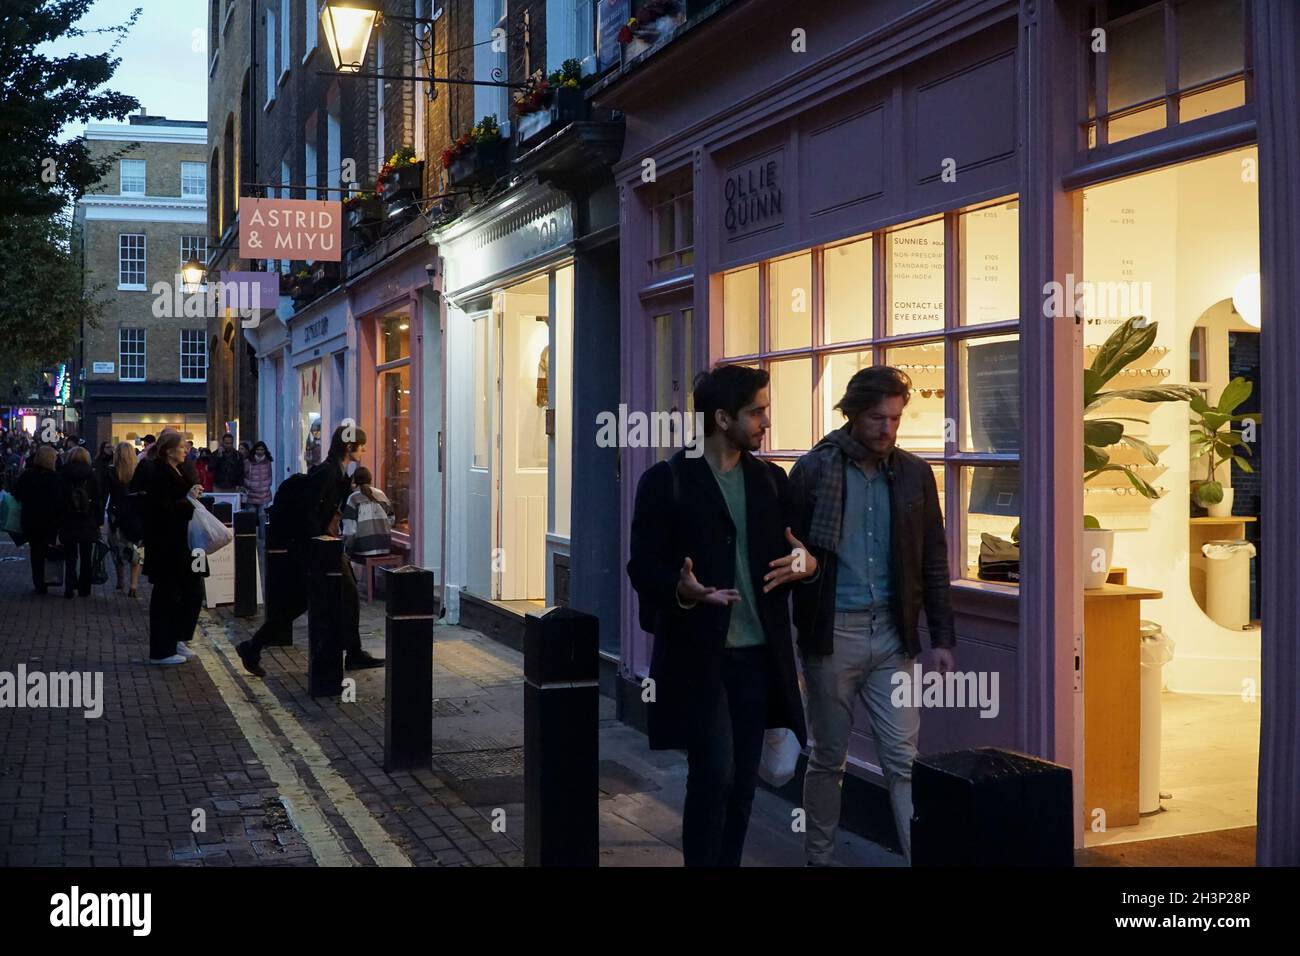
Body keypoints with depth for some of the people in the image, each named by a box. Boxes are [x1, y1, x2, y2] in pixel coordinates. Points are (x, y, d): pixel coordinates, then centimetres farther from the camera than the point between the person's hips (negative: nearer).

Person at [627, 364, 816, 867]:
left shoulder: (771, 479, 10)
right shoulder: (666, 481, -6)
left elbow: (792, 552, 16)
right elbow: (642, 566, -8)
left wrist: (805, 563, -8)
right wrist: (682, 589, -28)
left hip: (758, 654, 5)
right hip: (698, 655, -5)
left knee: (742, 780, 10)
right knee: (714, 774, -7)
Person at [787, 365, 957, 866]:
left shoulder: (914, 473, 6)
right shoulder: (814, 470, -3)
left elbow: (934, 563, 9)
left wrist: (942, 638, 5)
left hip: (892, 635, 2)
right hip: (832, 632, -2)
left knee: (904, 759, 1)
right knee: (828, 758, 9)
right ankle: (818, 857, 22)